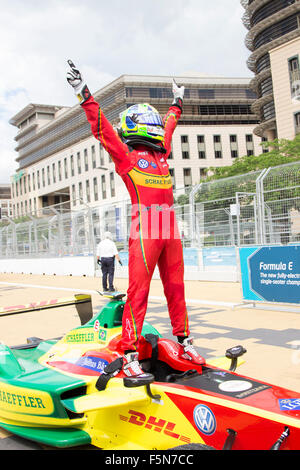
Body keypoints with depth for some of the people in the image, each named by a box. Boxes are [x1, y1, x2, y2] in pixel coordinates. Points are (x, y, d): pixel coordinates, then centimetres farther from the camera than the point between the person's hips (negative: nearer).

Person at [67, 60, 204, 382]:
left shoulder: (160, 153, 22)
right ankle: (130, 356, -2)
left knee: (175, 289, 12)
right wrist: (85, 95, -2)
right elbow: (101, 128, -2)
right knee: (138, 292, -7)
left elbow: (168, 126, 38)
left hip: (170, 230, 7)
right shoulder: (126, 156, 4)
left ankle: (184, 342, 24)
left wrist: (177, 102, 52)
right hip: (144, 230, -7)